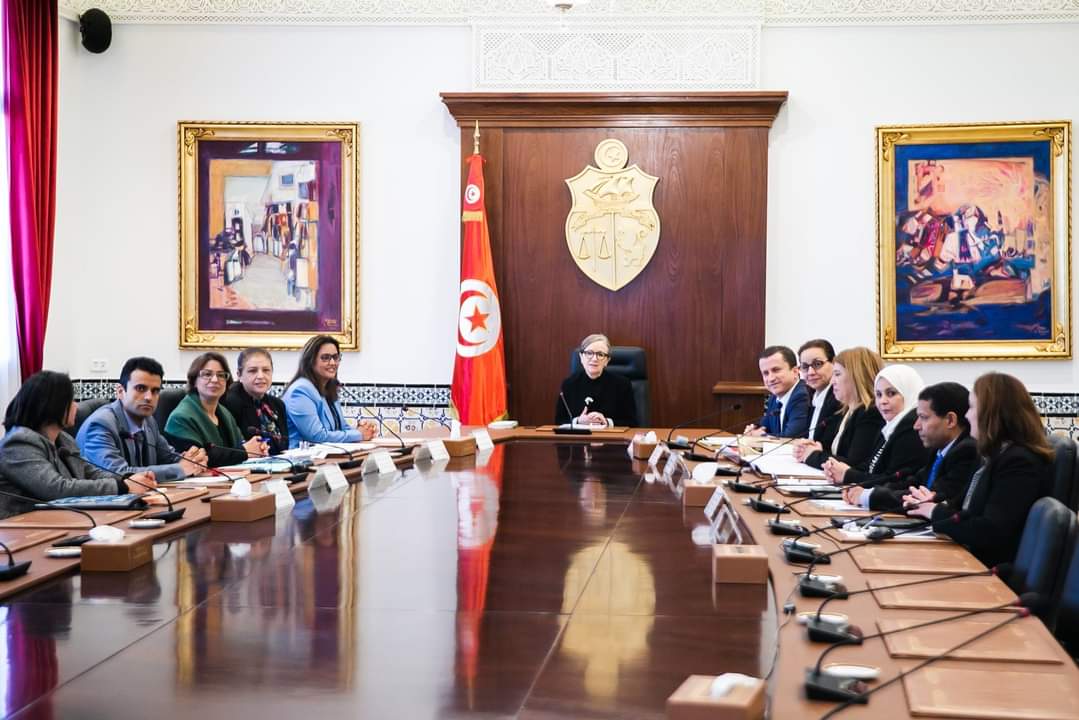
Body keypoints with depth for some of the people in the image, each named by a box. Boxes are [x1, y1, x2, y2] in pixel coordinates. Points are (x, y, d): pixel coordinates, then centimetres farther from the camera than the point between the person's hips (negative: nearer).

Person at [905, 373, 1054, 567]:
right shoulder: (999, 455, 15)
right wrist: (937, 505, -2)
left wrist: (937, 513, -12)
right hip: (974, 559, 9)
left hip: (995, 573, -9)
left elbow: (990, 533, -25)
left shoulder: (1020, 463, -16)